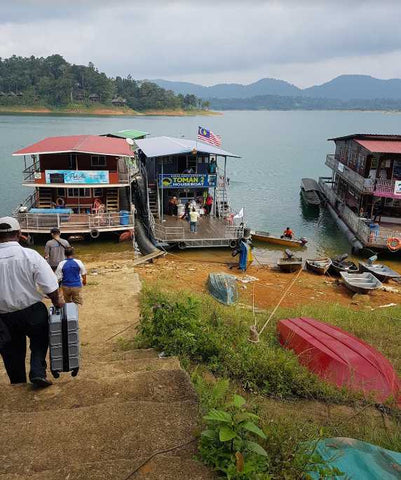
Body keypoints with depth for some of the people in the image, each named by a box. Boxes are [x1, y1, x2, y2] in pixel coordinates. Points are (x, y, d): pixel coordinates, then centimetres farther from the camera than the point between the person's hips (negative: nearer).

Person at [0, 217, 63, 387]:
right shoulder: (30, 255, -17)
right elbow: (50, 285, -14)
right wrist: (57, 301, 3)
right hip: (32, 311, -1)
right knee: (39, 342, 21)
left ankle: (18, 381, 29)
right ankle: (38, 372, 8)